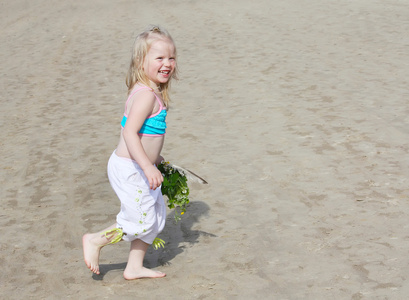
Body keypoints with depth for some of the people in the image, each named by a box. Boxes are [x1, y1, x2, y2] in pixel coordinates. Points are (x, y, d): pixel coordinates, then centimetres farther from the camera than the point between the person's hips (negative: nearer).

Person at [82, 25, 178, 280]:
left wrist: (154, 157, 26)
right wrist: (148, 167, -33)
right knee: (141, 222, -1)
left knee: (156, 216, 17)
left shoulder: (151, 92, 8)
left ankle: (135, 267, 29)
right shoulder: (146, 95, -23)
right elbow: (130, 133, -30)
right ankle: (95, 241, 17)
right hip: (129, 170, -10)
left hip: (140, 167, 10)